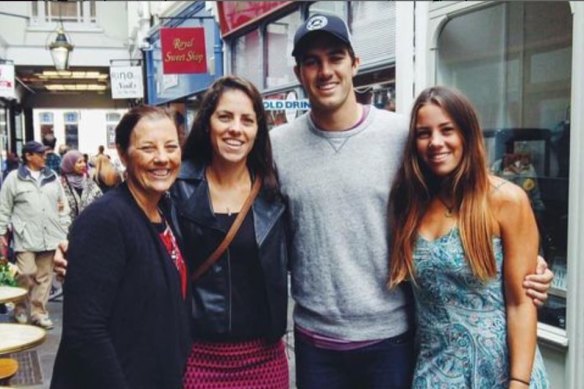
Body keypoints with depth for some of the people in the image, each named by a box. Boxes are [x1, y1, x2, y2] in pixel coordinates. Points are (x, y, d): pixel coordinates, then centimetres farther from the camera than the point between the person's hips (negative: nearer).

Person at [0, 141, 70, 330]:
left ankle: (39, 312, 17)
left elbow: (63, 205, 14)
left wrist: (66, 228, 9)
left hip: (50, 235, 4)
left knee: (44, 276, 7)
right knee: (26, 274, -9)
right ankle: (20, 308, 14)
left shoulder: (52, 177, 11)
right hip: (26, 236, -4)